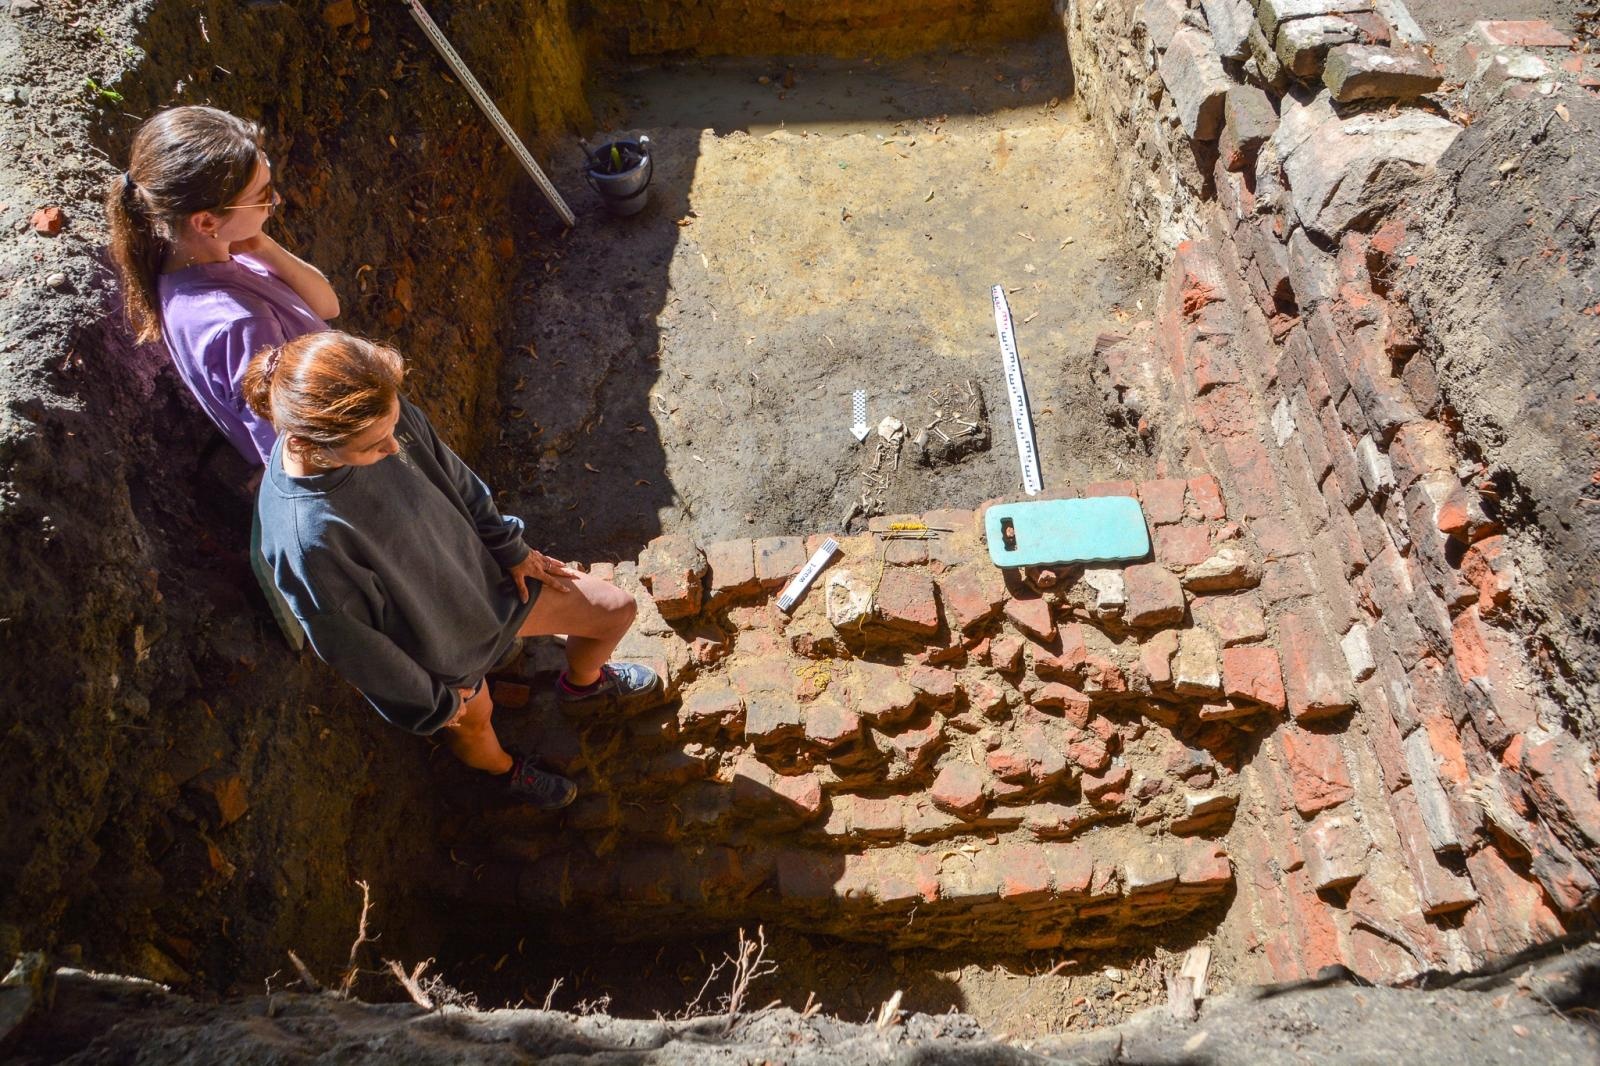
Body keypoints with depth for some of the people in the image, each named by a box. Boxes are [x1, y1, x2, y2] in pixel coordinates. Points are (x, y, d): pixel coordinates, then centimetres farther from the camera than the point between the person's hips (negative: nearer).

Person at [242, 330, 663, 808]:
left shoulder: (384, 414, -25)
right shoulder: (305, 541, -41)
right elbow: (352, 644, -25)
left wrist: (510, 549, 8)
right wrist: (432, 705, -10)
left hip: (482, 571, 5)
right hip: (437, 644, -4)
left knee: (616, 609, 14)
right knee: (473, 722, 26)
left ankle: (581, 682, 50)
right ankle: (504, 770, 66)